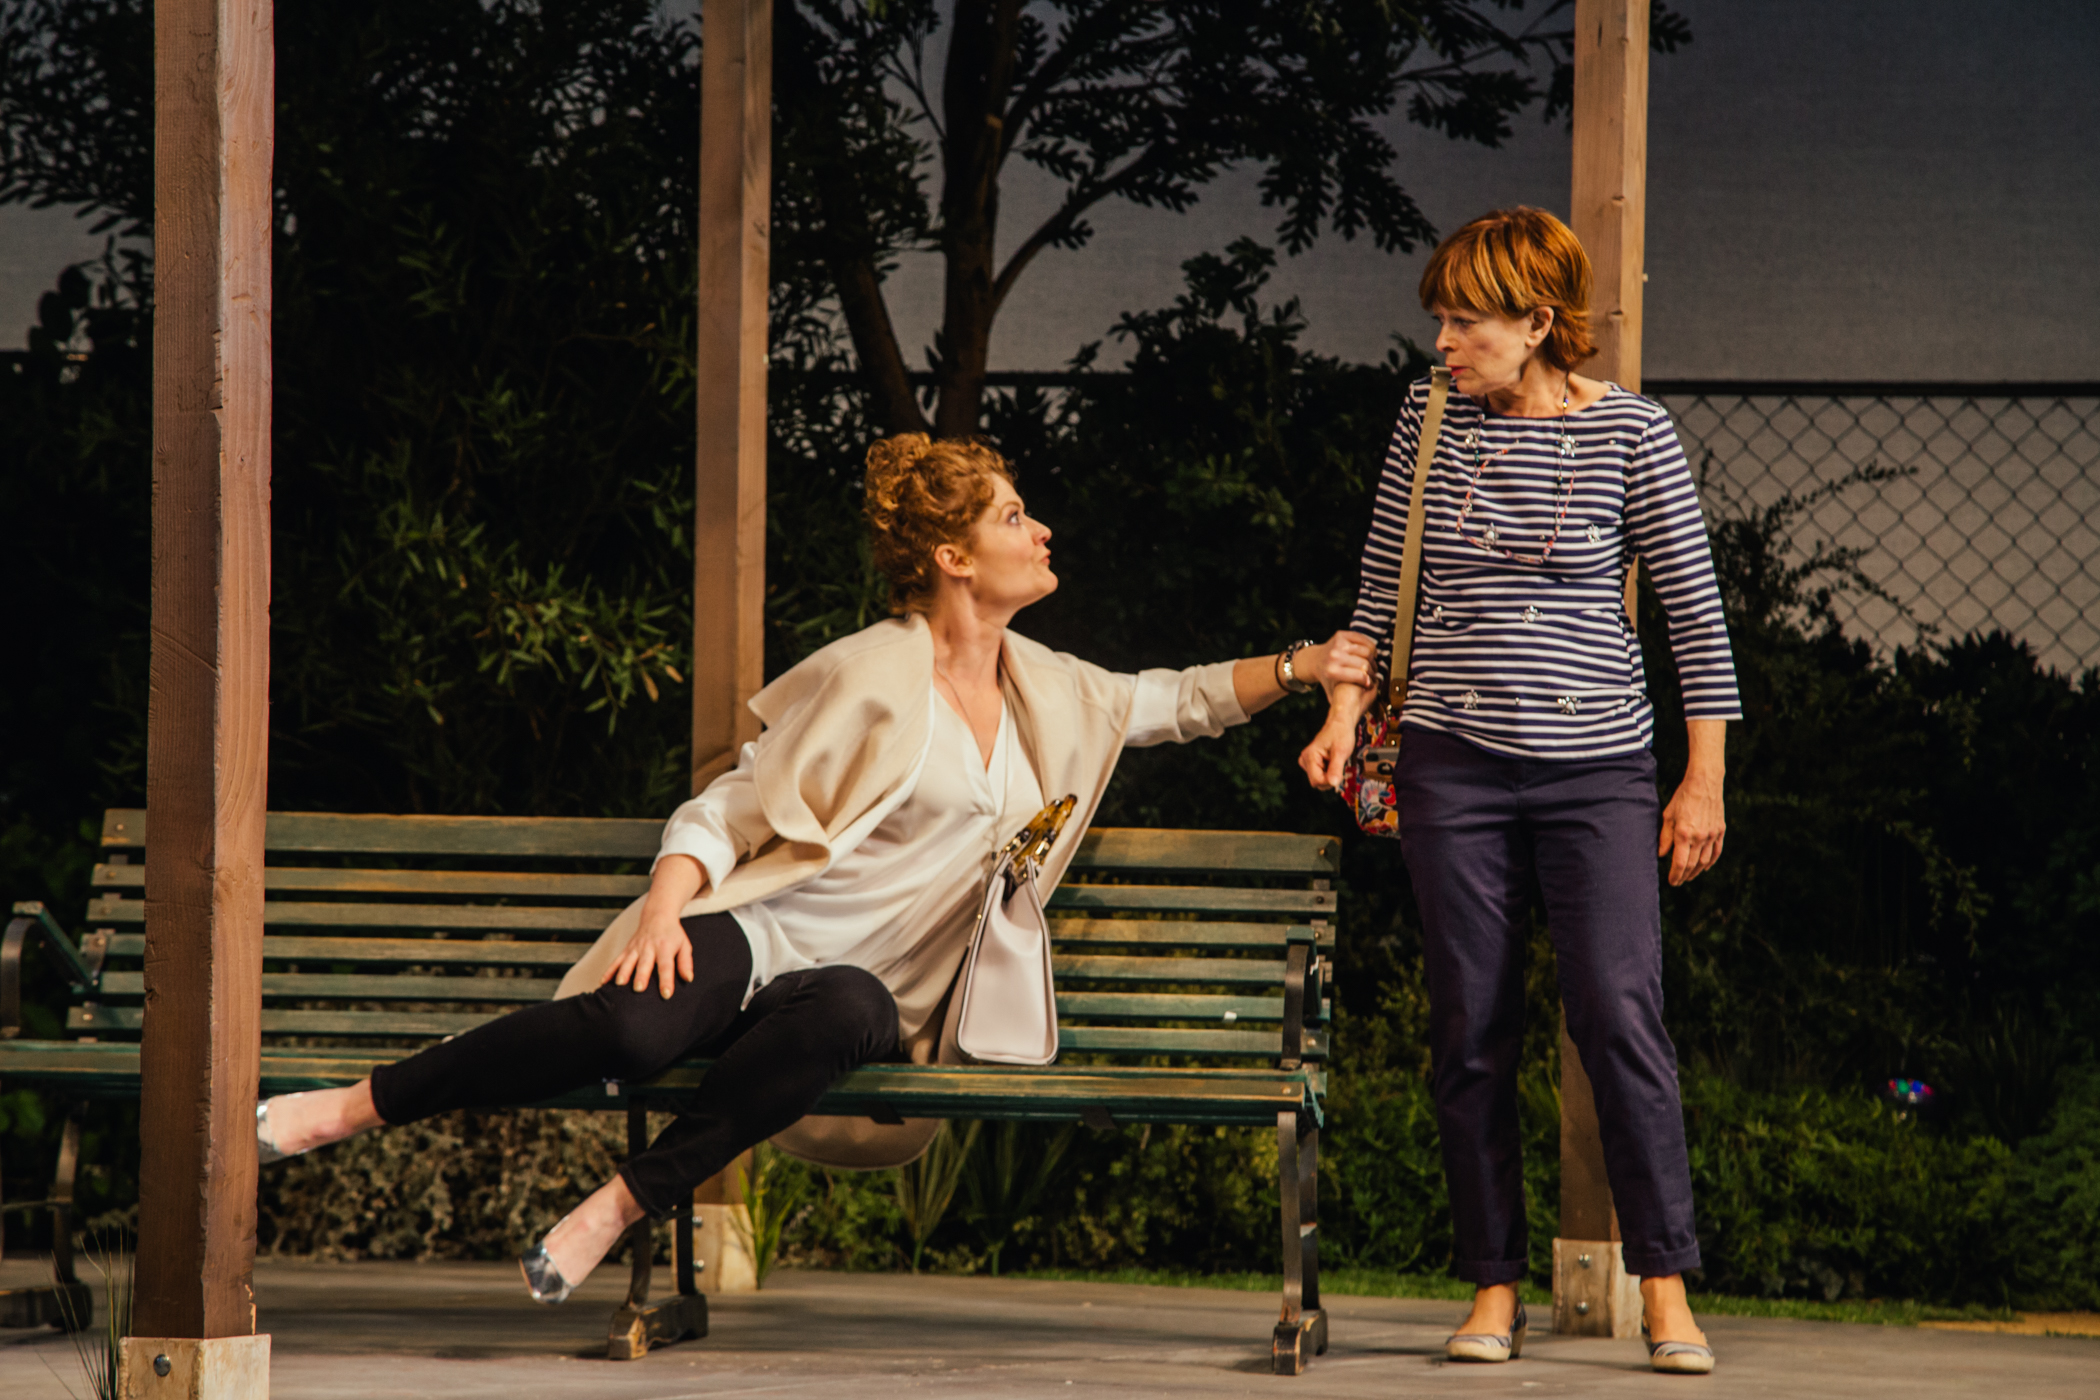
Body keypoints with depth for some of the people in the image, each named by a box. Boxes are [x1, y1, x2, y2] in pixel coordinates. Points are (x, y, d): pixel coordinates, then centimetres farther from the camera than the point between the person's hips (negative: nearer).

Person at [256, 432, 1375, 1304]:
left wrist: (1298, 667, 18)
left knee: (840, 1017, -38)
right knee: (637, 1028, -39)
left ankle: (624, 1203, -33)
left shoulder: (1043, 693, 17)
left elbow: (1174, 702, 32)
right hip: (758, 935, -4)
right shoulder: (871, 676, -3)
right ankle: (354, 1106, -27)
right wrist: (663, 912, -21)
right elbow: (724, 812, -4)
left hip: (873, 984, 4)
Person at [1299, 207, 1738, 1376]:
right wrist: (1346, 709, 4)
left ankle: (1668, 1290, -3)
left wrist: (1705, 782, -2)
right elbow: (1385, 582, 15)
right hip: (1455, 765, 3)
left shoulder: (1630, 431, -4)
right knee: (1472, 1033, 2)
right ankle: (1495, 1291, 10)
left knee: (1622, 1016, -11)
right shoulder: (1430, 418, 5)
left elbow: (1696, 609, 0)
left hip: (1598, 767, -3)